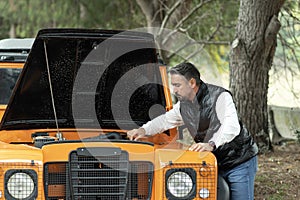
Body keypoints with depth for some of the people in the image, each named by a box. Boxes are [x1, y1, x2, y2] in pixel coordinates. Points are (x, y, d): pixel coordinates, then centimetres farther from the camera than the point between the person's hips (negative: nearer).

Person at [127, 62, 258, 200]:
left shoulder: (220, 97, -20)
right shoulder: (183, 105, 5)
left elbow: (231, 127, -32)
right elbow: (165, 120, 21)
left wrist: (211, 144, -44)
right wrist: (143, 130, 5)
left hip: (240, 162, -7)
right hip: (216, 164, 7)